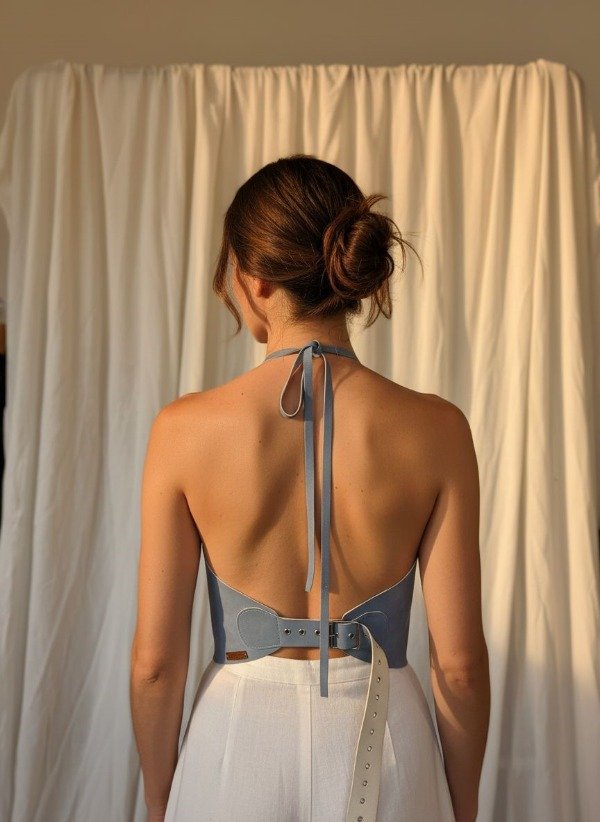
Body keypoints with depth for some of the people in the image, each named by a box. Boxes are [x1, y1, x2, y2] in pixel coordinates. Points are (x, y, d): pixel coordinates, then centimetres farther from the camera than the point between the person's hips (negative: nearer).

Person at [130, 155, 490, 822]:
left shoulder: (184, 429, -16)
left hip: (238, 740, 0)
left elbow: (155, 659, -9)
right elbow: (459, 661, -10)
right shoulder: (436, 430, -15)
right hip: (385, 743, 1)